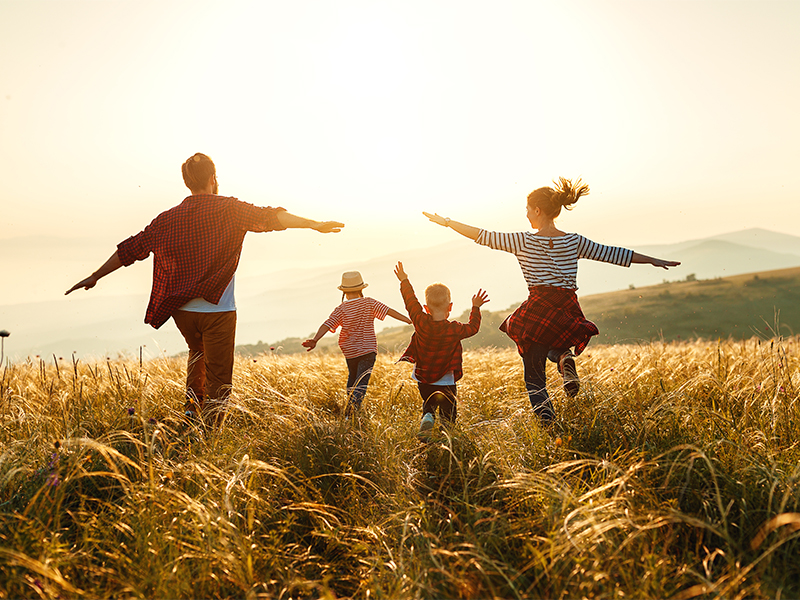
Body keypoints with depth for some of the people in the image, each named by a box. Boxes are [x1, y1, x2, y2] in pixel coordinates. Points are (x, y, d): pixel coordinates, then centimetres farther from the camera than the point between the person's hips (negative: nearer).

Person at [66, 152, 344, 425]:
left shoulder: (168, 219, 7)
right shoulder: (228, 209, -4)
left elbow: (131, 249, 12)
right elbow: (268, 217, -16)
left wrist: (95, 277, 21)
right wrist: (313, 224, -18)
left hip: (182, 310, 5)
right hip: (217, 310, -5)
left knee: (198, 352, 33)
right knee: (218, 383, 2)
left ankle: (193, 407, 21)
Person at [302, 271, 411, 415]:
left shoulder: (340, 309, -3)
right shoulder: (369, 303, -3)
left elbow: (327, 325, -15)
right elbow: (389, 311, -7)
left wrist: (315, 340, -22)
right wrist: (410, 320, -6)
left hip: (350, 351, 2)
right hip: (368, 349, -2)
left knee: (352, 376, 25)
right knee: (362, 381, -8)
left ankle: (351, 403, 31)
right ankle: (354, 403, -29)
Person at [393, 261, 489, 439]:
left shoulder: (421, 322, -13)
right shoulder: (454, 330, -16)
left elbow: (411, 302, 0)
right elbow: (473, 327, 3)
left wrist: (404, 281, 13)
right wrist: (476, 308, 15)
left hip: (423, 380, 2)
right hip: (446, 382, -2)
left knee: (429, 405, 21)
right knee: (448, 413, 11)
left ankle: (427, 421, -8)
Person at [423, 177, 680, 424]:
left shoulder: (523, 241, -3)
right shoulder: (574, 242, 6)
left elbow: (484, 236, 0)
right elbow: (612, 253, 10)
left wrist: (447, 222, 9)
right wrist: (653, 260, 20)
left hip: (538, 312, -3)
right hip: (569, 314, 3)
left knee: (534, 376, 10)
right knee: (552, 346, 35)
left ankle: (548, 423, -9)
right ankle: (564, 358, 0)